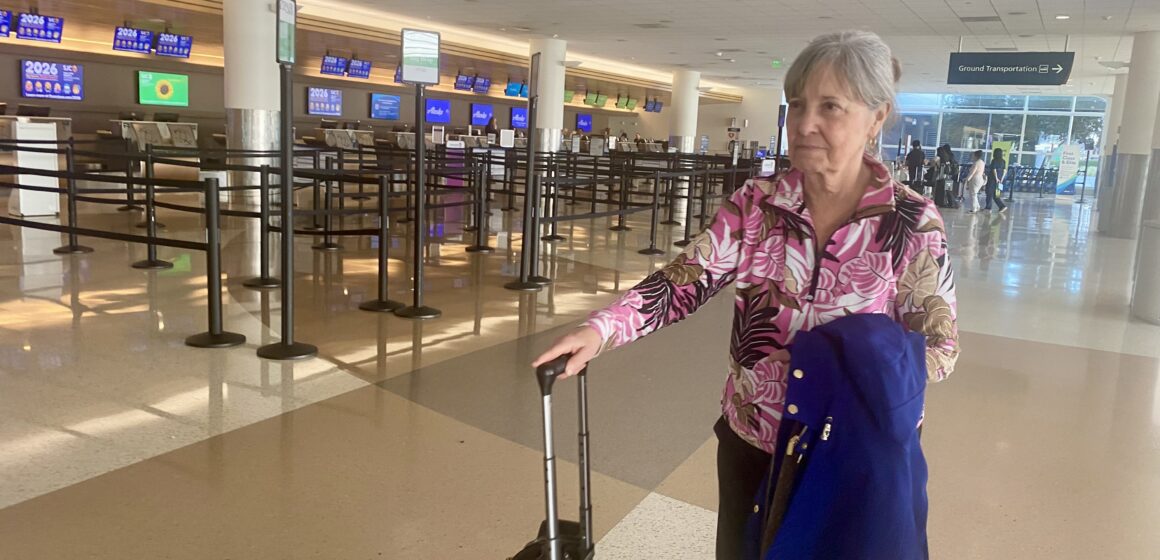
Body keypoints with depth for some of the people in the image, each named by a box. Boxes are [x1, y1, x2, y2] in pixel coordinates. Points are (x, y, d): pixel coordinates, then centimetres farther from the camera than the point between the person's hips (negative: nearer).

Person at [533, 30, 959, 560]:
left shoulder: (913, 222, -13)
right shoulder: (755, 204, -9)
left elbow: (938, 346, -11)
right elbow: (684, 282, -15)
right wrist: (600, 329, -31)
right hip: (749, 441, 2)